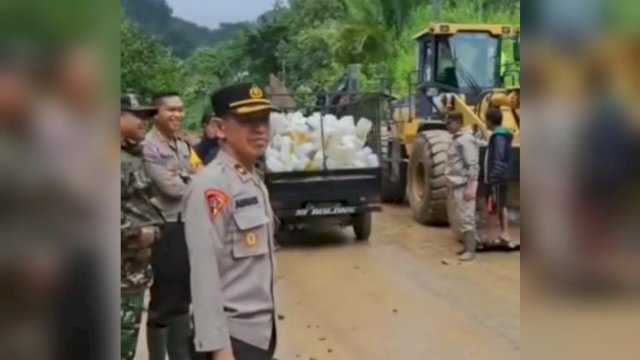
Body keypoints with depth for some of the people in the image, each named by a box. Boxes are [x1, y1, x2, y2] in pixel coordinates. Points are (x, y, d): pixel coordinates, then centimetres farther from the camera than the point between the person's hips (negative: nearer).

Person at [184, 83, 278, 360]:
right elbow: (204, 271, -22)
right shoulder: (210, 186, -18)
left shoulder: (255, 181, 11)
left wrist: (267, 316, 18)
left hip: (262, 328, 9)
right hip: (234, 334, -9)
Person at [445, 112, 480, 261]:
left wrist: (470, 187, -23)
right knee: (455, 219, 14)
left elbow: (473, 166, -19)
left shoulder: (466, 140, -13)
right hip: (454, 186, 10)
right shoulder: (456, 140, 17)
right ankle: (467, 246, 24)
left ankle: (470, 250, 0)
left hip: (463, 186, -10)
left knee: (465, 218, -6)